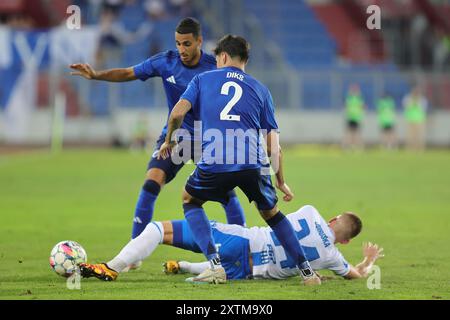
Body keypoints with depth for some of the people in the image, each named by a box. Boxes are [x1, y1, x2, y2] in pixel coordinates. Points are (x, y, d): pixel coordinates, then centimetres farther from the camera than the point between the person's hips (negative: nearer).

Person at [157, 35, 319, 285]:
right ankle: (307, 271, 21)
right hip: (254, 165, 2)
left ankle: (215, 266, 8)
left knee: (190, 201, 26)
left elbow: (178, 112, 4)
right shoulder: (260, 89, 21)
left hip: (214, 163, -2)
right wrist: (281, 182, 28)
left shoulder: (203, 79, 19)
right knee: (271, 213, 26)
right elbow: (274, 143, 19)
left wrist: (169, 141, 23)